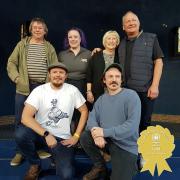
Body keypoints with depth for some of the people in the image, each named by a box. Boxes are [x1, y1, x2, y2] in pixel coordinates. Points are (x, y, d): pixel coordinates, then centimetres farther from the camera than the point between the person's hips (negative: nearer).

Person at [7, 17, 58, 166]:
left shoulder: (49, 47, 10)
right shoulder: (22, 44, 7)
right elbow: (11, 63, 4)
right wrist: (17, 78, -8)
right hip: (24, 88, 0)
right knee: (21, 120, 5)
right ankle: (20, 152, 18)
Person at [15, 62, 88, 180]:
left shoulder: (72, 90, -4)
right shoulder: (39, 90, -8)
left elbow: (84, 111, 4)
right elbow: (25, 117, -18)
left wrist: (76, 136, -3)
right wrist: (46, 134, -28)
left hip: (62, 138, 0)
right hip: (41, 133, 1)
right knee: (21, 133, -32)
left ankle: (57, 157, 16)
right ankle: (35, 165, -1)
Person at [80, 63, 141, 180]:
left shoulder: (131, 96, -13)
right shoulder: (101, 99, 7)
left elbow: (133, 125, -23)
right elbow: (92, 118, -1)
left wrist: (104, 132, -23)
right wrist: (96, 133, -25)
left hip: (126, 146, -5)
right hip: (106, 139, 5)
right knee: (85, 137, -16)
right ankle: (100, 167, 9)